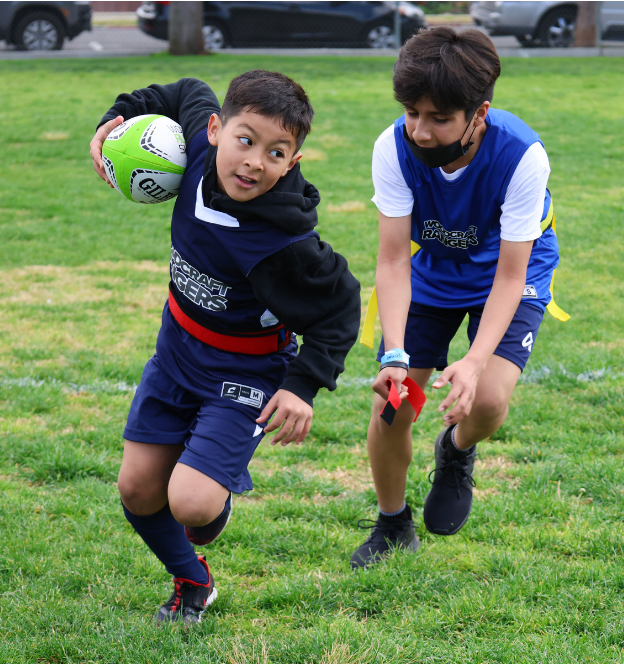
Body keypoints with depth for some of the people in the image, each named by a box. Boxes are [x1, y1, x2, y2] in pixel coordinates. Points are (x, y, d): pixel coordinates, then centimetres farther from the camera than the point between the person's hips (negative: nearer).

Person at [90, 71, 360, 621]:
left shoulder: (284, 242, -33)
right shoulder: (202, 142, -17)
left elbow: (339, 306, -18)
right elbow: (190, 94, 6)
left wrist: (305, 384, -24)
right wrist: (119, 117, -1)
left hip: (245, 373, -6)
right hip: (179, 349, 6)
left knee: (190, 504, -19)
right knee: (138, 490, 8)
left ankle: (225, 488, 20)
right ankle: (192, 581, 36)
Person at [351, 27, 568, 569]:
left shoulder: (522, 156, -34)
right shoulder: (395, 148, -27)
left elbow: (510, 276, -30)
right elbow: (393, 260, -24)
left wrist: (475, 361, -43)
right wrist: (395, 357, -37)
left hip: (509, 277, -2)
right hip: (428, 274, 2)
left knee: (487, 400, -24)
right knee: (391, 407, -6)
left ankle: (457, 451, 14)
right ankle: (393, 525, 23)